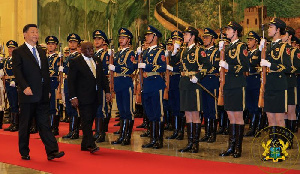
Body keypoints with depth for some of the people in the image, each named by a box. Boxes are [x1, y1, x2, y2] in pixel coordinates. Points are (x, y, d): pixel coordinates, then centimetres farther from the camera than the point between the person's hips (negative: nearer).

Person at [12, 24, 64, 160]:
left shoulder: (41, 52, 17)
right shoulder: (18, 52, -2)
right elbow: (17, 72, -11)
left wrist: (48, 90, 12)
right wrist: (25, 87, -23)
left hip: (42, 95, 5)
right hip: (28, 94, -5)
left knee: (44, 124, 2)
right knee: (25, 125, 5)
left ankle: (52, 151, -2)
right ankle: (24, 152, 16)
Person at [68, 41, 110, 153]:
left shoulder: (97, 62, 15)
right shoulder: (75, 62, -3)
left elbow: (103, 78, 19)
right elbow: (71, 81, -7)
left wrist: (107, 91, 7)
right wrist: (73, 97, -14)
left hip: (95, 98, 6)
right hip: (83, 97, -6)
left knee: (90, 121, 9)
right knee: (86, 121, -11)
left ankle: (85, 145, 18)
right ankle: (91, 145, -16)